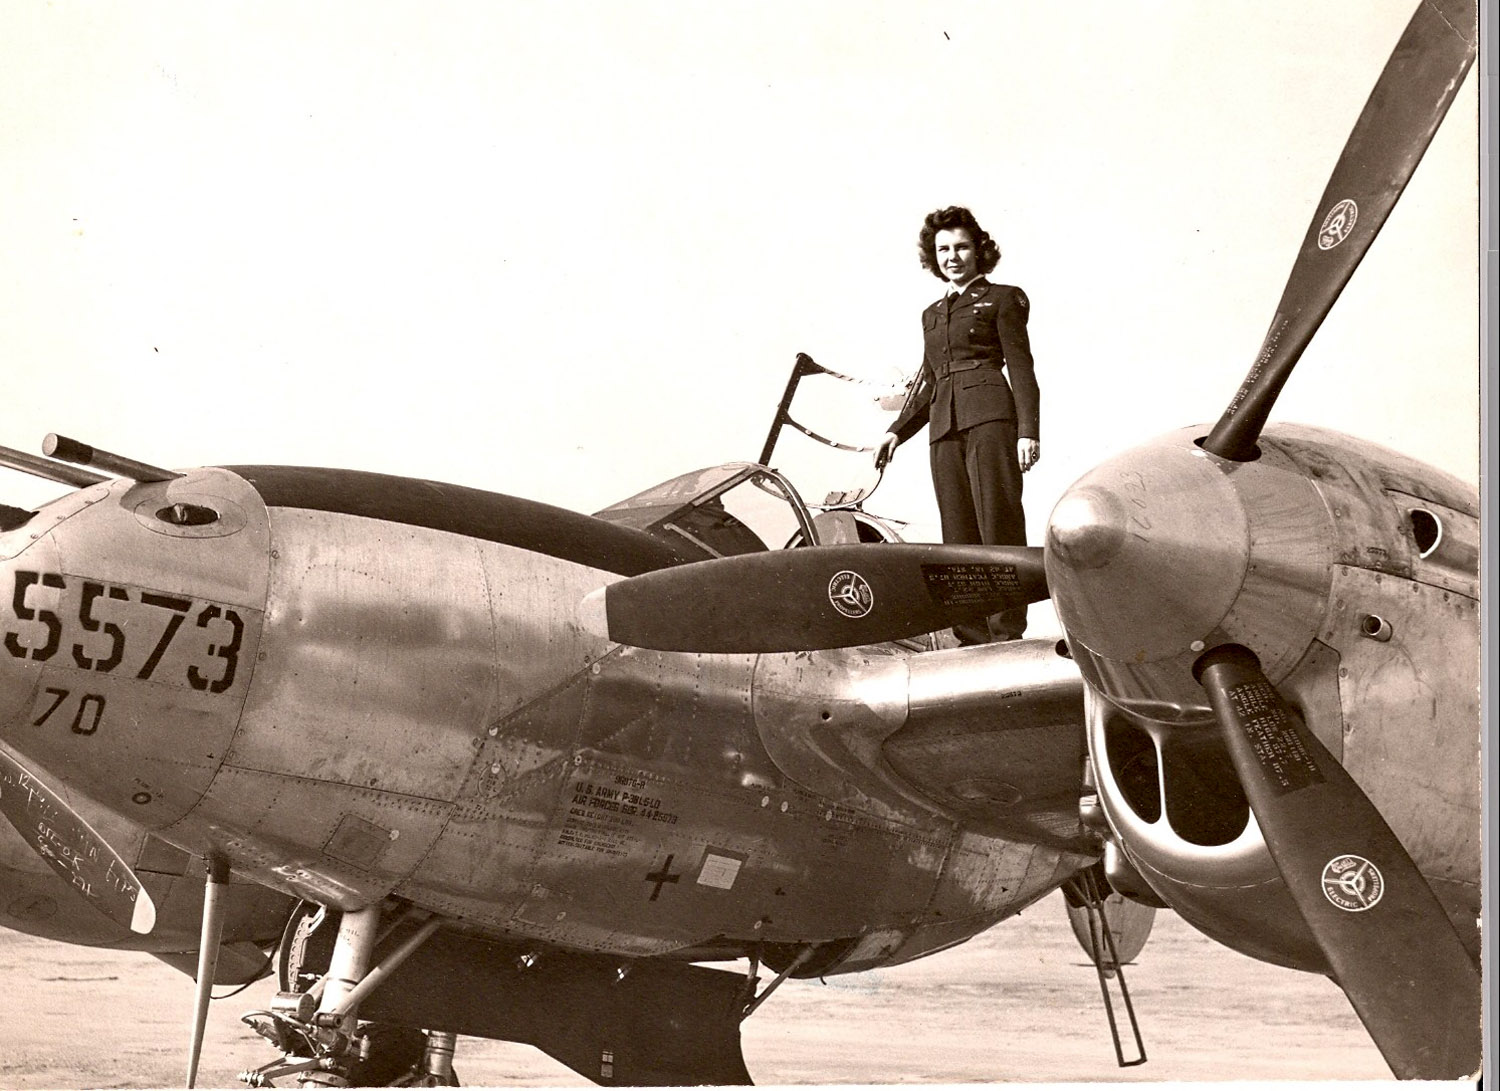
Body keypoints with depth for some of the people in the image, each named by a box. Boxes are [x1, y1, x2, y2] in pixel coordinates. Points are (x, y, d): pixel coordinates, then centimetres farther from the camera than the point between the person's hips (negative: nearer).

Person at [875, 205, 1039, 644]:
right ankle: (972, 634, -2)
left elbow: (1021, 370, 2)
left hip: (989, 417, -5)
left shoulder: (1001, 300, 9)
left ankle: (1007, 631, -14)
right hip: (943, 428, 6)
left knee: (998, 524, -11)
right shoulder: (932, 315, 25)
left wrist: (1028, 430, -9)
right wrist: (897, 431, 17)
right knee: (959, 534, 0)